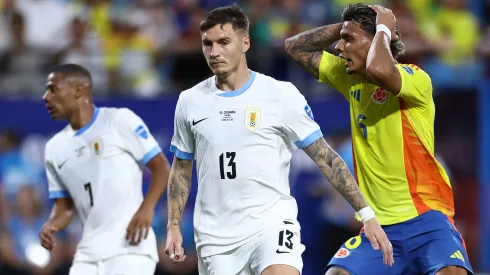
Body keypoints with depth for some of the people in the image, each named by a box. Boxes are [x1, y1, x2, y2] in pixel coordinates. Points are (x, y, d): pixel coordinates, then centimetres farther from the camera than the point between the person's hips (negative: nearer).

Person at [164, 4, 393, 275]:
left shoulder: (281, 95, -3)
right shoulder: (189, 101, 7)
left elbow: (325, 157, -1)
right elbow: (181, 168, 18)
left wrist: (366, 214, -6)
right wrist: (174, 226, 7)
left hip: (270, 221, -4)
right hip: (215, 237, 4)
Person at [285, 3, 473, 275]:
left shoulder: (415, 78, -9)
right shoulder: (349, 78, 14)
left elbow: (378, 70, -31)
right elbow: (295, 46, 23)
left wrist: (383, 29, -12)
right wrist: (344, 26, 10)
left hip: (425, 221, -7)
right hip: (378, 225, 7)